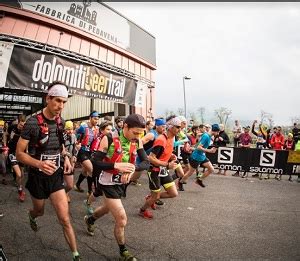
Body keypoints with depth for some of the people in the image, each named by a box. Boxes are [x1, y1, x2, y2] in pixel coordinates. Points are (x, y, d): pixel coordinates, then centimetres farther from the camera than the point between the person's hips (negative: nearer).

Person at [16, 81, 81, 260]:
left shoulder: (61, 122, -3)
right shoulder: (33, 123, -18)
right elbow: (19, 153, -14)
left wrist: (65, 157, -3)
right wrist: (40, 163, -32)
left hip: (56, 175, 3)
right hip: (38, 177, -2)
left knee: (65, 219, -2)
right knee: (40, 211, 24)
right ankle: (32, 216, 62)